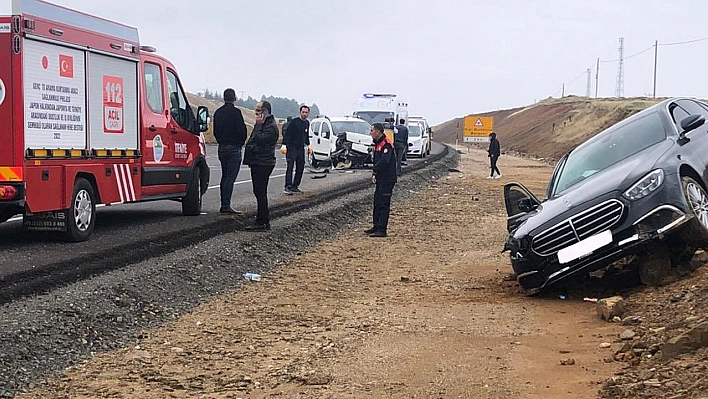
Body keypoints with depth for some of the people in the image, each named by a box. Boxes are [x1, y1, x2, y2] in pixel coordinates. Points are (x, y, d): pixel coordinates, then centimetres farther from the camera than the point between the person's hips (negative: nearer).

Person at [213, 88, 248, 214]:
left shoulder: (218, 112, 11)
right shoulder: (235, 112, -12)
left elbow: (215, 131, 14)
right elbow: (241, 130, -16)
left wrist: (221, 142, 17)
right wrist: (241, 143, 0)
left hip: (222, 148, 7)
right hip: (234, 148, -7)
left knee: (225, 177, 14)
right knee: (230, 177, -7)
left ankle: (224, 205, 16)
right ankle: (226, 205, -11)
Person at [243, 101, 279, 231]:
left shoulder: (271, 126, -12)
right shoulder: (262, 123, 21)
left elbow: (261, 139, -24)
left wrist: (258, 125, -15)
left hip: (263, 163, -11)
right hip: (257, 162, 11)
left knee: (260, 192, -10)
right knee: (259, 192, 13)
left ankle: (261, 223, -8)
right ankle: (264, 221, 19)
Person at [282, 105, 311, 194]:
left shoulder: (307, 123, 13)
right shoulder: (294, 122, -7)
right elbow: (287, 134, -10)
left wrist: (308, 145, 19)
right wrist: (284, 145, -17)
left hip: (301, 149, 7)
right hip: (291, 148, -7)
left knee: (300, 168, 6)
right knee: (290, 167, -13)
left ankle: (295, 186, 12)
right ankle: (288, 187, -17)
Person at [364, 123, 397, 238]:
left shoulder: (386, 144, -16)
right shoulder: (377, 144, 16)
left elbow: (384, 161, -28)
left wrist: (375, 171, -17)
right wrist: (375, 174, 5)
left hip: (387, 179, -10)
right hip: (381, 179, 10)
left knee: (383, 204, -8)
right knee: (377, 203, 15)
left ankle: (381, 230, -6)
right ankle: (376, 227, 24)